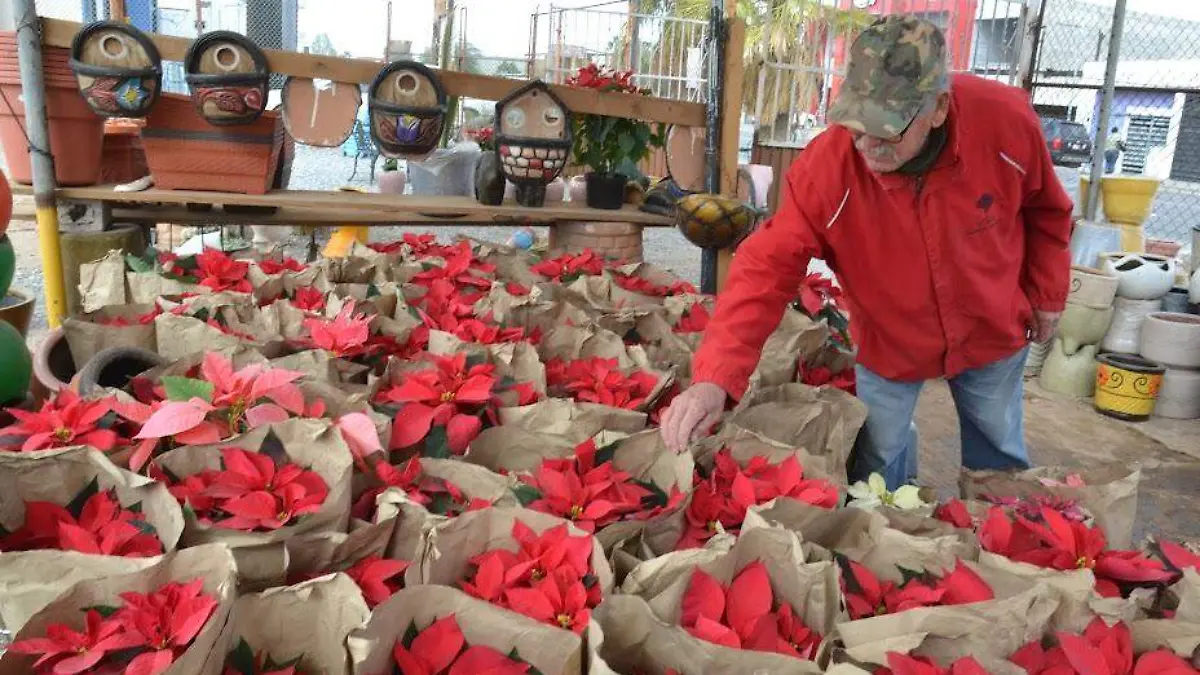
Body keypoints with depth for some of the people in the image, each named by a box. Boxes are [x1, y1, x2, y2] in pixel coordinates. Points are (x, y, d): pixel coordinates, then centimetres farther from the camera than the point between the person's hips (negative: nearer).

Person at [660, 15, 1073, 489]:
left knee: (999, 457, 21)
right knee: (875, 474, 8)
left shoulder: (1006, 120, -26)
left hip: (992, 332, 2)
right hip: (888, 345, -1)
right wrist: (716, 377, -44)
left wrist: (1046, 295, 5)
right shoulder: (825, 165, -32)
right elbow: (767, 268, -33)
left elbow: (1044, 209, -5)